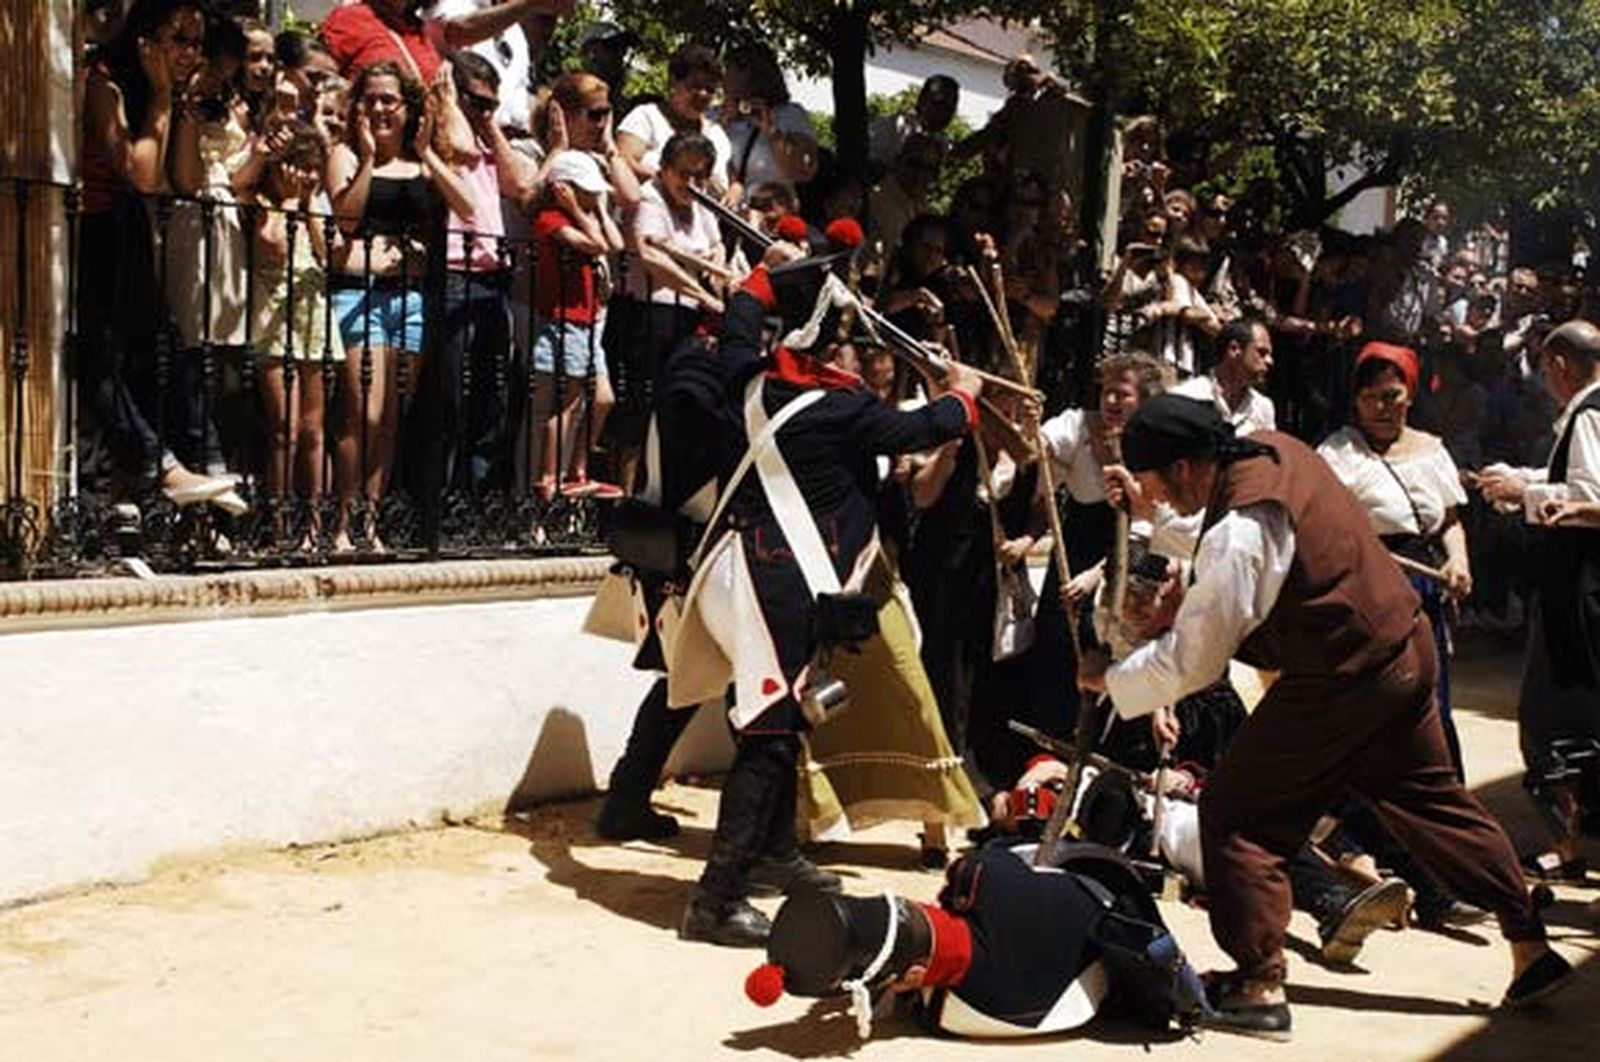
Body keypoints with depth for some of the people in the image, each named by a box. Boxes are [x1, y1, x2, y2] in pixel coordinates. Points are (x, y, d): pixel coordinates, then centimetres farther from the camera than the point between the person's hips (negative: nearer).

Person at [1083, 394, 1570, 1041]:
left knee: (1235, 813, 1)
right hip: (1407, 647, 10)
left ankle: (1258, 989, 4)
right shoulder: (1274, 450, 1)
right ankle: (1530, 949, 29)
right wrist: (1147, 505, 21)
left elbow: (1190, 662, -19)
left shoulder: (1237, 536, -26)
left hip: (1341, 683, -10)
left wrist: (1111, 680, -6)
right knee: (1432, 800, 21)